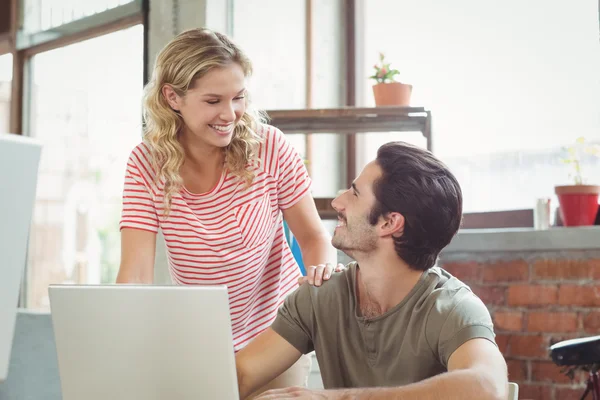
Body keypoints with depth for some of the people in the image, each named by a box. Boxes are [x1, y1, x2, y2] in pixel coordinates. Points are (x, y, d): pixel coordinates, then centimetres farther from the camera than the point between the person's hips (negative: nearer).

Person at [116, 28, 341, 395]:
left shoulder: (269, 148, -16)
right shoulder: (147, 164, -15)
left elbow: (312, 234, -6)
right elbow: (135, 274, -21)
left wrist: (323, 268, -30)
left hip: (276, 335, -1)